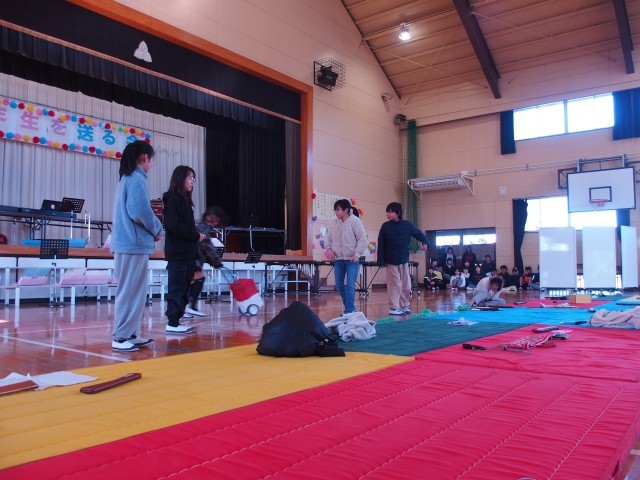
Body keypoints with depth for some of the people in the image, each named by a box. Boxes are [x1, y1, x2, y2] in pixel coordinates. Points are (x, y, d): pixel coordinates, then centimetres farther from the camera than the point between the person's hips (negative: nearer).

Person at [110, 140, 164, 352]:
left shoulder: (126, 178, 17)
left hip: (127, 242, 9)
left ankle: (130, 334, 20)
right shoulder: (137, 178, -12)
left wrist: (152, 227, 10)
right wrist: (157, 230, -6)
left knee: (133, 291, 14)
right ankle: (121, 338, 2)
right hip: (135, 243, -9)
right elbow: (140, 212, -21)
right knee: (130, 292, -4)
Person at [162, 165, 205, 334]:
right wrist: (196, 236, -13)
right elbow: (173, 226, -19)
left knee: (183, 287, 10)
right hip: (178, 252, -9)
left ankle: (176, 320, 15)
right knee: (176, 288, -5)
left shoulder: (184, 200, 18)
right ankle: (172, 323, 1)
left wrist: (196, 235, 0)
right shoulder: (172, 199, -9)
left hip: (187, 252, 9)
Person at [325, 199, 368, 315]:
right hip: (338, 259, 6)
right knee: (338, 285, 10)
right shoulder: (334, 223, 6)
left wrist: (357, 254, -16)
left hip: (352, 260, -5)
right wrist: (329, 248, -1)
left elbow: (362, 240, -9)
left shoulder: (355, 222, -9)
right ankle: (348, 303, 31)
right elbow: (329, 238, 17)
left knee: (350, 285, -9)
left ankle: (349, 310, 1)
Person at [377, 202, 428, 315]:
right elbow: (381, 245, -5)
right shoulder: (385, 226, -6)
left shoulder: (407, 225, -3)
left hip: (404, 260, 3)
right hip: (391, 261, -3)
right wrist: (381, 260, -8)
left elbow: (419, 234, 5)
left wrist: (425, 242, -16)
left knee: (406, 285, 9)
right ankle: (393, 308, 3)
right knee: (394, 285, -3)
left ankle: (404, 306, 23)